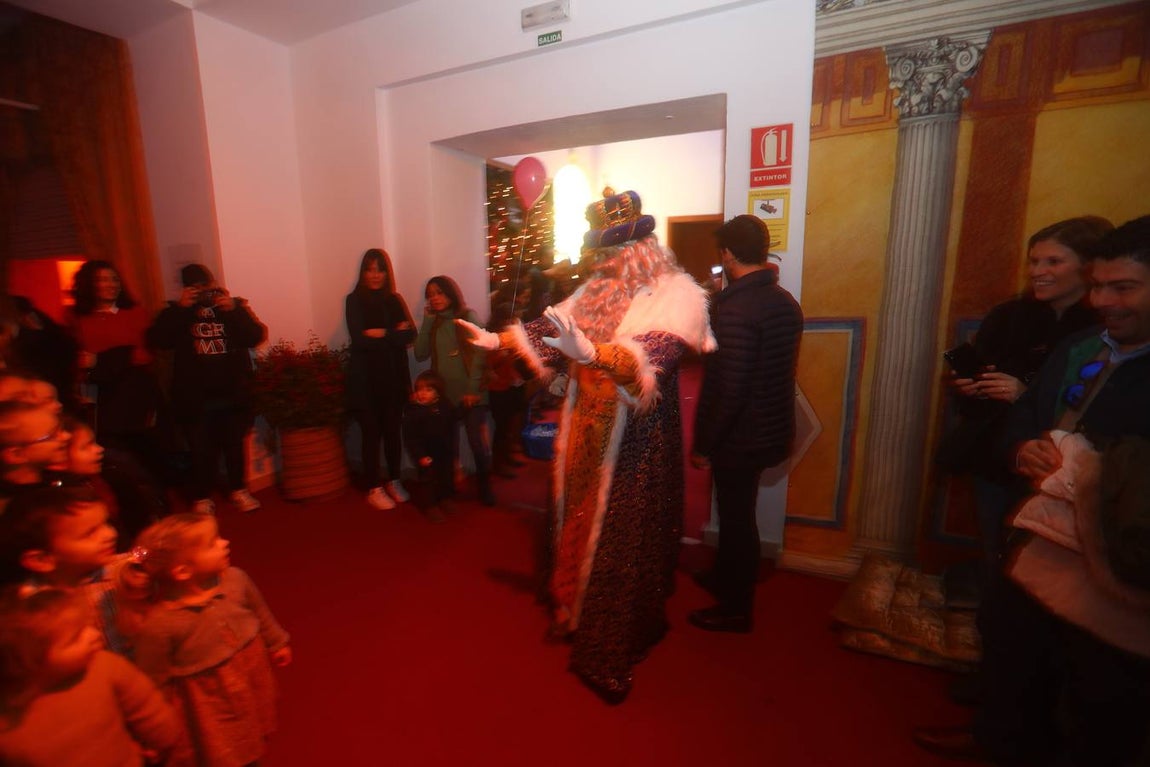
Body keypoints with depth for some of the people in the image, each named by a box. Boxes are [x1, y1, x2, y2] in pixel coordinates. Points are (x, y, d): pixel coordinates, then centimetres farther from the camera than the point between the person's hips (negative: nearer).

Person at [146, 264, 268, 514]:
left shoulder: (235, 305, 7)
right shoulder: (178, 311, 8)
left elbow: (256, 337, -7)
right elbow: (156, 340, -8)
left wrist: (234, 309, -19)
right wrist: (179, 307, -14)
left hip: (233, 395, 1)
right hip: (196, 399, 0)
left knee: (235, 445, 10)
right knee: (202, 450, 1)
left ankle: (238, 490, 27)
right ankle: (202, 498, 18)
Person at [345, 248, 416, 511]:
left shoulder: (395, 300, 10)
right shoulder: (354, 300, 0)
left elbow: (410, 335, -1)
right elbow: (359, 339, -13)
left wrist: (381, 333, -12)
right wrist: (394, 334, -10)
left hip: (394, 376, 3)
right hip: (366, 378, -3)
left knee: (393, 431, 7)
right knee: (371, 433, 2)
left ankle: (394, 482, 23)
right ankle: (374, 489, 14)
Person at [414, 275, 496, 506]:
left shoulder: (469, 317, -1)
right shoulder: (433, 323, 13)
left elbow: (479, 354, -8)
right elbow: (420, 354, 1)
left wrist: (473, 389, -14)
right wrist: (427, 321, -2)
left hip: (470, 394, -4)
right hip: (444, 395, 4)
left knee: (478, 443, -5)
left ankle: (485, 486, 13)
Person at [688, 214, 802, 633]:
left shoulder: (735, 308, -23)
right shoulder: (786, 302, 4)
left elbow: (728, 389, -25)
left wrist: (703, 444, -16)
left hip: (740, 437, -8)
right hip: (771, 429, 8)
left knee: (736, 518, 8)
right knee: (736, 512, 24)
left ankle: (735, 608, 27)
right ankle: (724, 578, 45)